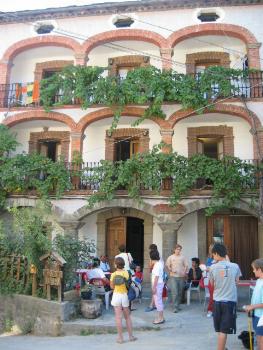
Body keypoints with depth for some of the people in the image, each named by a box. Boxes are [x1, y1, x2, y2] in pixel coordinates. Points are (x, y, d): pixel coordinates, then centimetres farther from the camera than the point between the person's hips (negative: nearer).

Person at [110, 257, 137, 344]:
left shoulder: (113, 274, -8)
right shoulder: (126, 273, -5)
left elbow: (112, 287, 1)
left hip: (116, 295, -2)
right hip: (125, 295, 2)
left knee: (118, 317, 2)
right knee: (127, 317, 16)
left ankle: (120, 338, 6)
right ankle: (131, 336, 21)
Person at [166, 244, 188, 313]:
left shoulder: (182, 257, 9)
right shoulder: (171, 257, 3)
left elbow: (186, 266, 11)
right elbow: (167, 266, 3)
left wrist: (184, 272, -5)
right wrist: (171, 270, -13)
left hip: (181, 277, 3)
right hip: (173, 277, -3)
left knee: (180, 293, 9)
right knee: (175, 293, -11)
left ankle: (178, 305, 22)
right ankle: (175, 307, -8)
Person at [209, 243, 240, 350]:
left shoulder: (213, 267, -7)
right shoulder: (235, 266, -8)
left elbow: (212, 284, 4)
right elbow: (236, 282, 7)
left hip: (217, 301, 2)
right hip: (230, 301, -2)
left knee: (220, 329, 19)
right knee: (224, 330, 1)